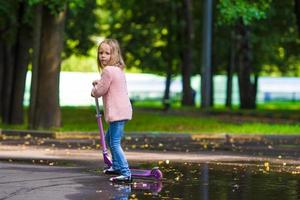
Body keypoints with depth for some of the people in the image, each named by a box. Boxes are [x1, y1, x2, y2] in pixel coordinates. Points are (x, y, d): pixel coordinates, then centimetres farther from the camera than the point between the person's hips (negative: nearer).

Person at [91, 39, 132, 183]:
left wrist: (94, 91, 9)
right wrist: (99, 83, 17)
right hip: (122, 111, 11)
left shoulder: (108, 71, -16)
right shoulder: (118, 69, 15)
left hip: (116, 112, -11)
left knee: (115, 143, -12)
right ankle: (116, 166, 36)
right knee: (109, 138, 26)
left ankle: (126, 173, -16)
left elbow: (100, 91, -11)